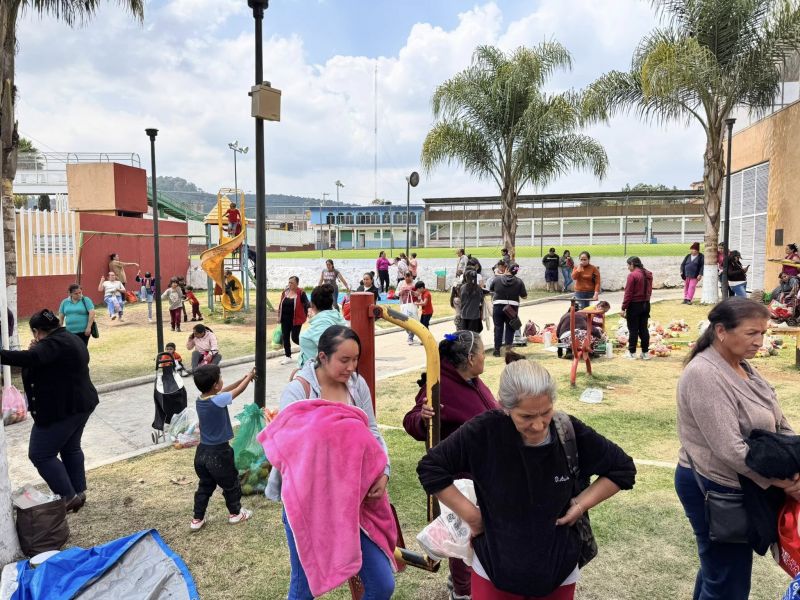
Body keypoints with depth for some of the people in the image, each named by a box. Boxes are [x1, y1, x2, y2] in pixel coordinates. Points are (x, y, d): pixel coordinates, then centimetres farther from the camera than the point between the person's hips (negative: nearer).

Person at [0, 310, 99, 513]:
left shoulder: (53, 343, -19)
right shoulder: (71, 339, 13)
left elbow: (30, 359, -36)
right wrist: (37, 349, 5)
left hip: (62, 408, -10)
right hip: (80, 404, 10)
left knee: (40, 454, -1)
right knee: (71, 448, 20)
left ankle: (68, 497, 2)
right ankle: (79, 492, 26)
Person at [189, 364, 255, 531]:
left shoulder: (199, 400, -3)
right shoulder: (219, 401, -25)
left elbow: (223, 391, 11)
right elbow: (238, 390, -9)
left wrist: (243, 378, 15)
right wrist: (249, 377, 9)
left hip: (202, 451, 7)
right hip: (218, 452, -7)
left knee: (204, 486, 21)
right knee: (230, 484, 15)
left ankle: (197, 518, 28)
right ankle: (235, 513, 32)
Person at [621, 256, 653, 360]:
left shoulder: (632, 275, -16)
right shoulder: (648, 274, 8)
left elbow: (628, 293, -16)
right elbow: (649, 290, 14)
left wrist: (624, 308, -12)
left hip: (634, 305, -7)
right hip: (646, 304, 7)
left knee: (633, 329, 1)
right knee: (644, 329, 11)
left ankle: (632, 353, 6)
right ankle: (645, 352, 14)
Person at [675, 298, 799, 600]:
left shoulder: (741, 365, 4)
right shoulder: (704, 374, -25)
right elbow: (730, 450, -27)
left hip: (739, 485, 9)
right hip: (714, 490, -9)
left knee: (717, 569, 25)